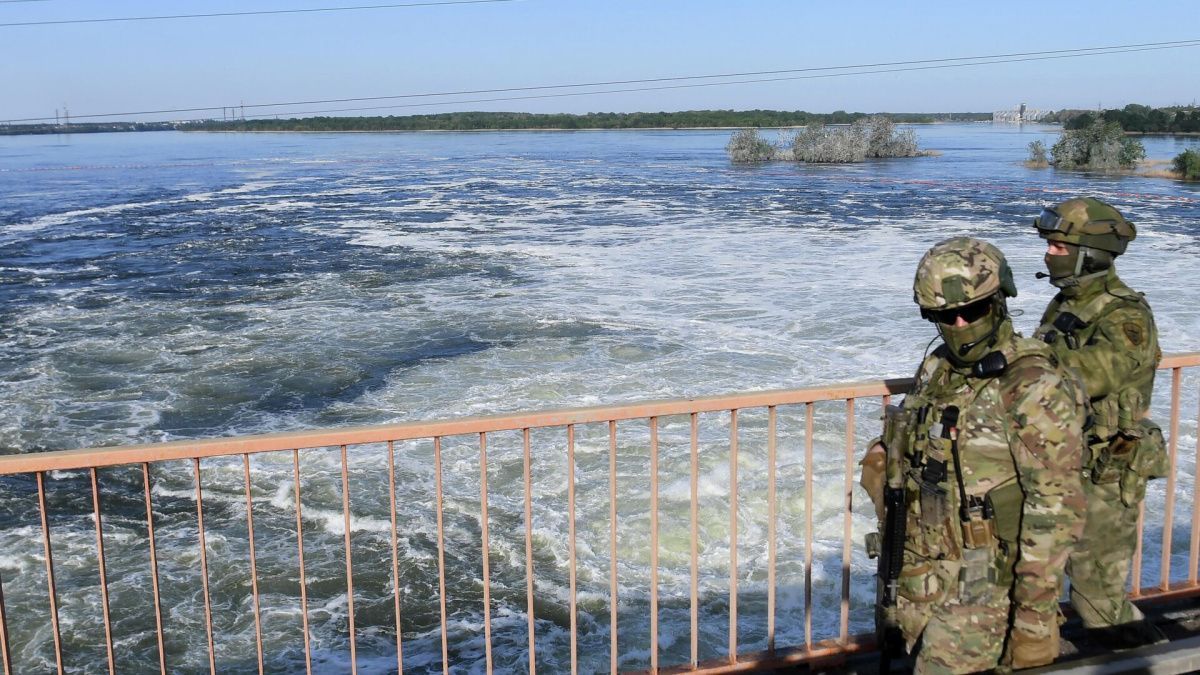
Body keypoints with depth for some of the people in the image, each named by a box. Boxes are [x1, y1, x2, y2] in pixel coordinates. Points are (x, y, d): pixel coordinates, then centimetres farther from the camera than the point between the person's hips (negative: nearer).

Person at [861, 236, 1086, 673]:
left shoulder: (1035, 388, -17)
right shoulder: (937, 371, 6)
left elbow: (1055, 510, -18)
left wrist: (1035, 612, -18)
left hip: (985, 580, -7)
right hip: (922, 574, 7)